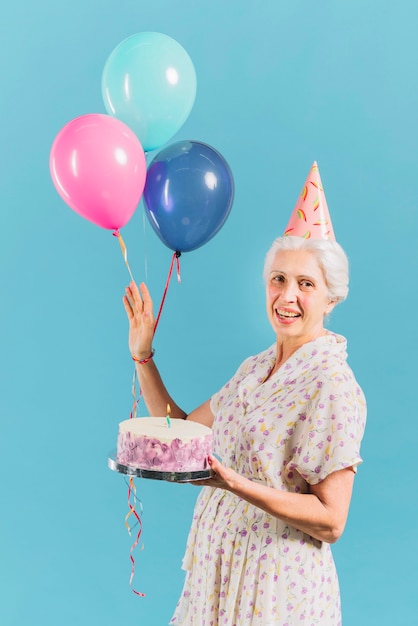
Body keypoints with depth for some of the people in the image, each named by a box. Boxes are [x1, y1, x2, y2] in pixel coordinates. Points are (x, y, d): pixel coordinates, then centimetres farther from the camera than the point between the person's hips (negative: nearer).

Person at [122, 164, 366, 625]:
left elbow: (331, 521, -19)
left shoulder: (332, 384, -18)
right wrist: (142, 357, 4)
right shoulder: (255, 368, 6)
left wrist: (237, 484, -30)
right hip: (218, 567, 7)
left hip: (278, 582, -7)